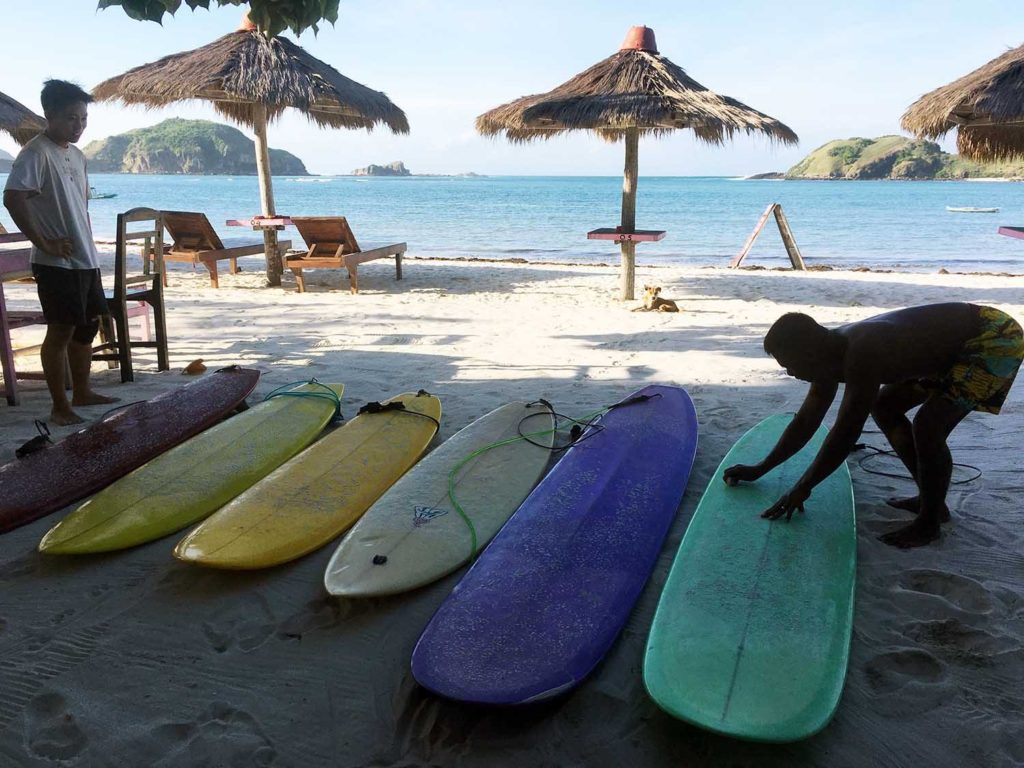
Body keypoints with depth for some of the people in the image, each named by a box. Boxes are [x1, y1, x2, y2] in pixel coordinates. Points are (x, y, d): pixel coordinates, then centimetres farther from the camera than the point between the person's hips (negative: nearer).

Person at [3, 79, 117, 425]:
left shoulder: (77, 155, 14)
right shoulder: (36, 153, -12)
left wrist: (88, 247, 14)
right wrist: (44, 243, -21)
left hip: (85, 259, 8)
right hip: (56, 263, -8)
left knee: (88, 325, 14)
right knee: (61, 330, -5)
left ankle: (82, 392, 27)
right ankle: (60, 407, 3)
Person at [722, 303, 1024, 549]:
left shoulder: (861, 354, -35)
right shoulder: (832, 355, -5)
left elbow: (846, 431, -35)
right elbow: (805, 422, 3)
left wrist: (803, 487, -27)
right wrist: (759, 470, 6)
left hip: (997, 337, -10)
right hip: (956, 342, 10)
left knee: (928, 426, -22)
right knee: (884, 407, 12)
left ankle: (929, 523, -3)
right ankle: (930, 498, 20)